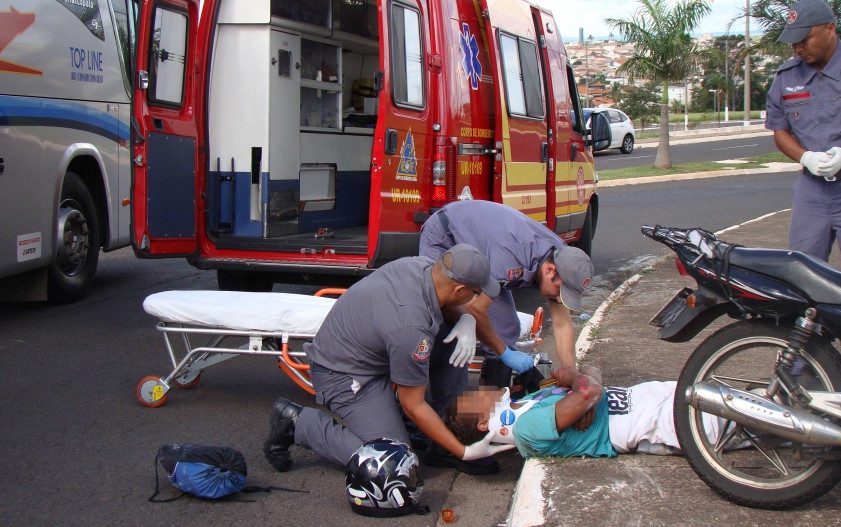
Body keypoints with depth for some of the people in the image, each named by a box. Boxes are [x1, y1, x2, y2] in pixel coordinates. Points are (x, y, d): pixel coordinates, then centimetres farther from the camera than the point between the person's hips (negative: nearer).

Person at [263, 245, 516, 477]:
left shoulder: (422, 264, -13)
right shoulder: (412, 328, -35)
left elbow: (445, 304, 13)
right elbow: (414, 405, -23)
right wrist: (464, 452, -17)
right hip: (341, 374, -9)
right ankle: (297, 423, -3)